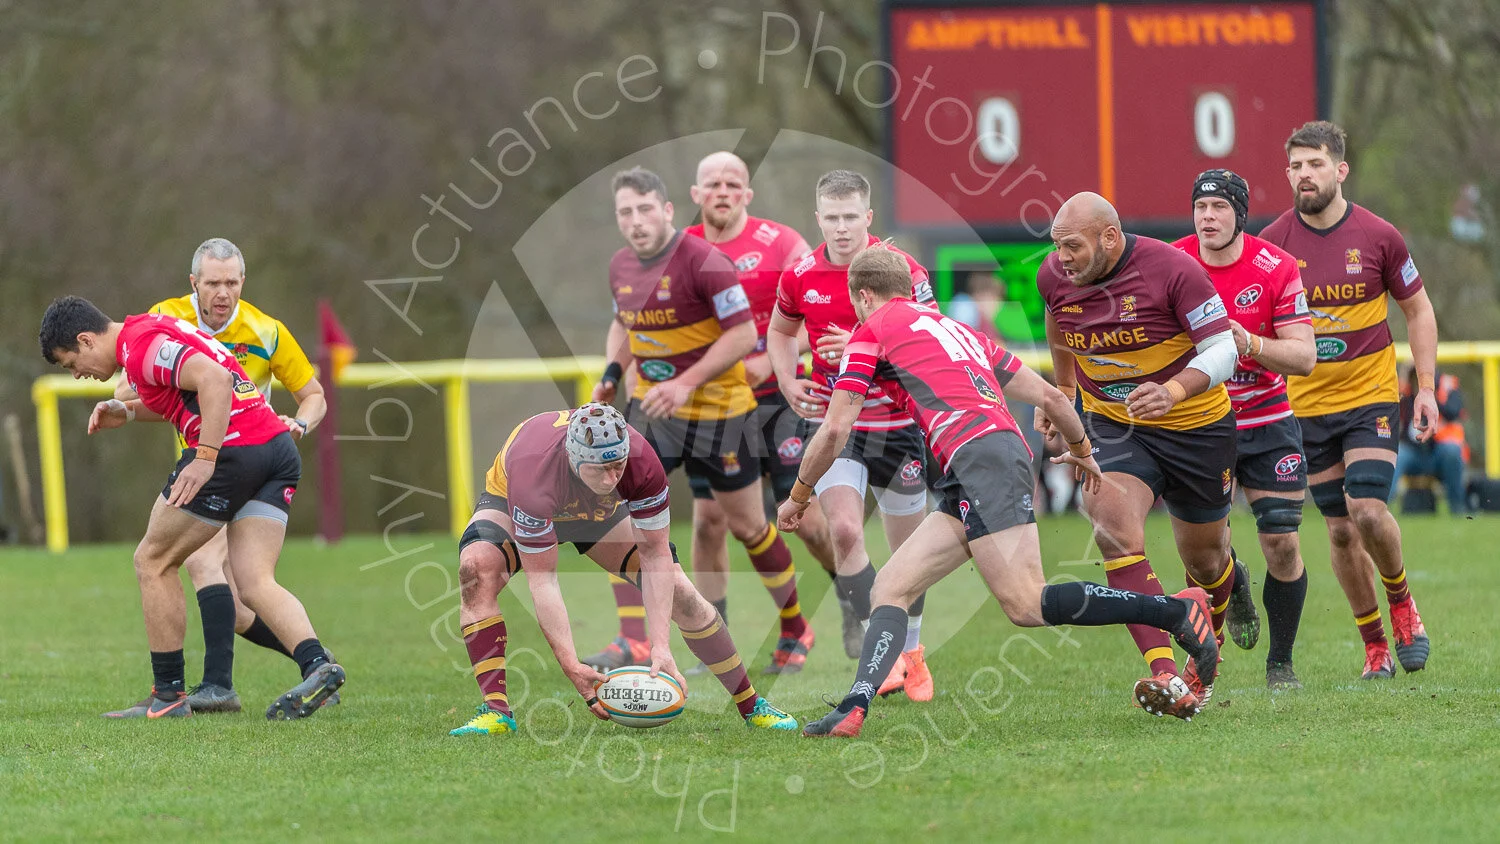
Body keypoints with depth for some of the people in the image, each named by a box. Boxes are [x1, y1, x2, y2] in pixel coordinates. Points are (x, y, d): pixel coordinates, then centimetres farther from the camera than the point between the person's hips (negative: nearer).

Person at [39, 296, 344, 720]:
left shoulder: (141, 344, -9)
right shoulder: (154, 329, 22)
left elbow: (215, 380, -23)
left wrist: (205, 458, -25)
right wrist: (127, 411, 26)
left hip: (233, 448, -9)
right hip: (279, 448, 9)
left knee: (153, 562, 7)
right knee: (254, 585, 3)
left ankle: (168, 695, 10)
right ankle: (317, 665, -20)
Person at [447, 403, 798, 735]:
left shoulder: (641, 462, -36)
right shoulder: (532, 470, -45)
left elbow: (655, 554, -26)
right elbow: (541, 580, -40)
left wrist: (660, 646, -35)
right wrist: (571, 665, -47)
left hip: (603, 510, 3)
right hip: (511, 502, -3)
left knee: (679, 592, -7)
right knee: (477, 568, -34)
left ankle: (751, 705, 12)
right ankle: (496, 711, -34)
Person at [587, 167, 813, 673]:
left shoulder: (703, 262, -20)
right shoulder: (622, 266, 2)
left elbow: (744, 333, -21)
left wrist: (686, 383, -26)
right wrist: (612, 372, 3)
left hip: (717, 408, -6)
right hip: (651, 405, 6)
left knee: (747, 527, 7)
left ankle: (794, 631, 28)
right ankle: (632, 641, -14)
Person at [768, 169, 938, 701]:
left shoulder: (903, 272, -11)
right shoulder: (800, 277, -2)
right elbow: (780, 331, 18)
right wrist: (789, 383, 1)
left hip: (896, 424, -1)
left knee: (908, 548, 9)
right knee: (844, 530, -20)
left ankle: (911, 652, 32)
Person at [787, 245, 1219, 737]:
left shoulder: (873, 331, 12)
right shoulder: (959, 331, 32)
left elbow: (835, 430, 8)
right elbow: (1049, 396, 33)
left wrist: (799, 496, 24)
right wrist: (1082, 449, 51)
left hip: (979, 452, -9)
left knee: (1027, 606, -19)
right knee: (891, 588, 5)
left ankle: (1177, 611, -19)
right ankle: (854, 709, -12)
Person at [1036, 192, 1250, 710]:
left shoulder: (1171, 269, -24)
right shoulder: (1055, 277, -9)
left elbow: (1221, 350, -22)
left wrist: (1173, 391, -38)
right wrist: (1064, 388, 22)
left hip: (1195, 427, -2)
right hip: (1111, 427, 2)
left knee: (1203, 559, 13)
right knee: (1117, 534, -25)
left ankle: (1230, 585, 55)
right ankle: (1164, 675, -30)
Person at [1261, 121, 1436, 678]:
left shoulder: (1378, 236, -5)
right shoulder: (1273, 243, -4)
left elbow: (1418, 309, 5)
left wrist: (1426, 387, -1)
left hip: (1371, 398, -2)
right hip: (1306, 403, 2)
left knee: (1368, 509, -17)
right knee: (1340, 528, 3)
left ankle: (1401, 604, 11)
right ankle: (1374, 645, 15)